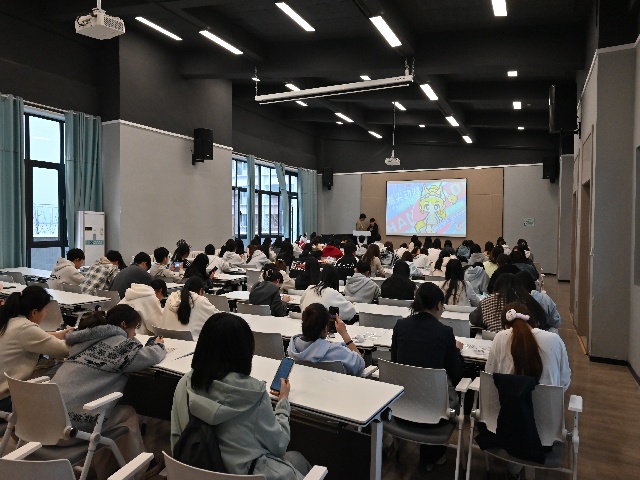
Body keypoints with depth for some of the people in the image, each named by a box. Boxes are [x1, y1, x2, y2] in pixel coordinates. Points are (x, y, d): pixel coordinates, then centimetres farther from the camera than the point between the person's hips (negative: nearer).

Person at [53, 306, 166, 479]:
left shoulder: (88, 338, 16)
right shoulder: (118, 343, -7)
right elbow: (152, 356, 1)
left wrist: (132, 341, 26)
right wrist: (159, 345, 20)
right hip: (70, 423, -8)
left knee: (111, 409, 26)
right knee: (128, 414, 13)